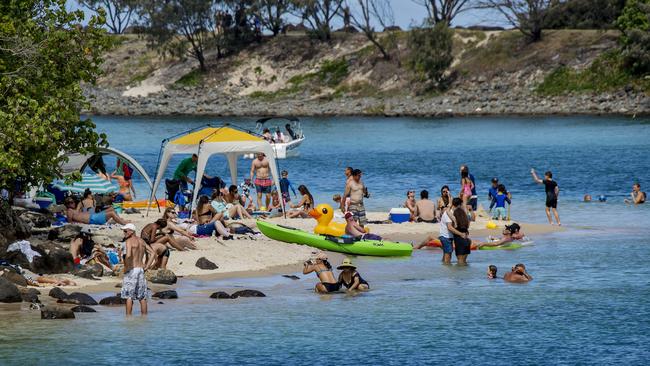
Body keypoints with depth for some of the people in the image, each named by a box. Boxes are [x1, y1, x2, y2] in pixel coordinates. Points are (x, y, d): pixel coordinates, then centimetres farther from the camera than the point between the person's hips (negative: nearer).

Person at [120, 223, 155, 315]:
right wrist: (146, 267, 11)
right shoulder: (142, 241, 13)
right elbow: (153, 254, 13)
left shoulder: (129, 241, -11)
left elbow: (128, 255, -27)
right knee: (142, 297, 9)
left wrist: (126, 268, -14)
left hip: (131, 270, -7)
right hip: (141, 270, 7)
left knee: (129, 296, -4)